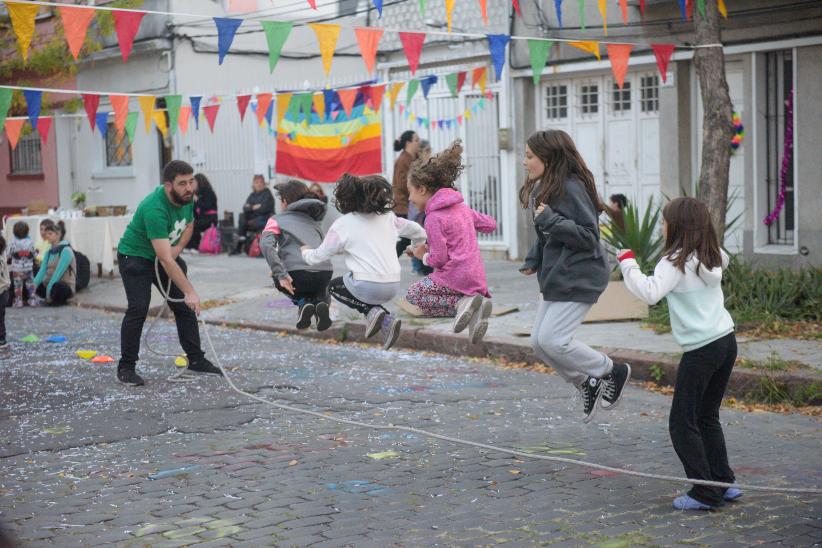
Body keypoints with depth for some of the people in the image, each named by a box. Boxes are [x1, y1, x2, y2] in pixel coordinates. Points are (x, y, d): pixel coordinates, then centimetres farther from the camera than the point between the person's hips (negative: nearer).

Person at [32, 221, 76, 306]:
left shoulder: (66, 250, -12)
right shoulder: (49, 251, 11)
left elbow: (58, 273, -19)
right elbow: (42, 270, 0)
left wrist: (48, 291, -22)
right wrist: (34, 285, -17)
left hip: (65, 287, -7)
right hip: (49, 284, 7)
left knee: (57, 287, -41)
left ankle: (60, 300, -6)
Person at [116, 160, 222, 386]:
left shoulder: (187, 198, -11)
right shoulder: (155, 209, -35)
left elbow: (188, 224, 13)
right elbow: (165, 260, -39)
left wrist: (178, 247, -7)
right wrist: (190, 292, -42)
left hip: (167, 254, 8)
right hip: (135, 257, -8)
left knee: (184, 306, 4)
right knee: (138, 308, -18)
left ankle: (196, 359, 13)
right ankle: (126, 368, -8)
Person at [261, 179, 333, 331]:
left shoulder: (277, 220, 12)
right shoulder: (313, 219, 28)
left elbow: (266, 244, -7)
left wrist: (280, 274, -13)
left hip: (297, 273, -3)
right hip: (325, 272, 3)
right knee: (319, 288, 39)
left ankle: (303, 303, 4)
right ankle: (321, 303, 4)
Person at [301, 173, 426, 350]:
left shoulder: (342, 224, -1)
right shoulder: (388, 217, 11)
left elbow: (317, 258, 3)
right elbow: (417, 230, 22)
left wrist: (305, 252, 26)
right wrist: (419, 244, 45)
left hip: (369, 286, -5)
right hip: (393, 287, 5)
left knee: (334, 286, 23)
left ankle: (372, 311, -2)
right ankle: (386, 320, 3)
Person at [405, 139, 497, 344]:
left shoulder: (434, 218, -13)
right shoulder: (462, 208, 12)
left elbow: (439, 258, -16)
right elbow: (490, 224, 20)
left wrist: (423, 256, 4)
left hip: (454, 277, -8)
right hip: (477, 278, 8)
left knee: (413, 295, 8)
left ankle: (460, 304, -13)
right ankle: (474, 308, -8)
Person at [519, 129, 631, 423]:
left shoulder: (571, 188, -19)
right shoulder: (542, 188, 10)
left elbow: (589, 237, -20)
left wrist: (550, 219, -26)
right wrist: (533, 261, 9)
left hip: (579, 278, -9)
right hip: (556, 278, 10)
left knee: (552, 340, -12)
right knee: (539, 341, 8)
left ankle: (612, 371, 7)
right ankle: (586, 384, 23)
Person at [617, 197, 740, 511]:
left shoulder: (676, 262, -13)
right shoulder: (711, 258, 9)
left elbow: (650, 293, -27)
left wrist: (628, 264, -15)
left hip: (701, 350, -8)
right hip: (726, 341, 8)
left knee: (682, 423, 1)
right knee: (707, 417, 20)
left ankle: (705, 494, 0)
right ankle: (723, 484, 21)